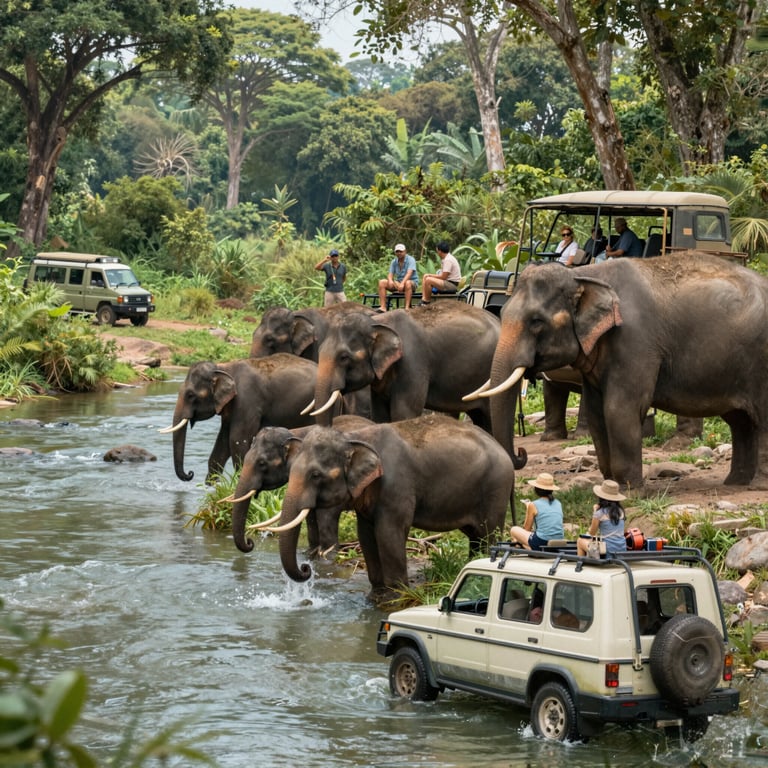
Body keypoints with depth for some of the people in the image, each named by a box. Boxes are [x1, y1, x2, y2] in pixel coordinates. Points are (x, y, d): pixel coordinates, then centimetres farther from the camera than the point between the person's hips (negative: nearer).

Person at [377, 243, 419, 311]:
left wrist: (402, 283, -41)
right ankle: (383, 307, -22)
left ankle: (407, 307, -46)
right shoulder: (394, 262, 7)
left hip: (412, 282, -6)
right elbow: (390, 274, 2)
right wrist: (390, 280, -24)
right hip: (398, 282, 6)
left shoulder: (410, 260, -10)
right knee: (382, 282, -14)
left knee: (407, 283, -42)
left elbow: (409, 273, -25)